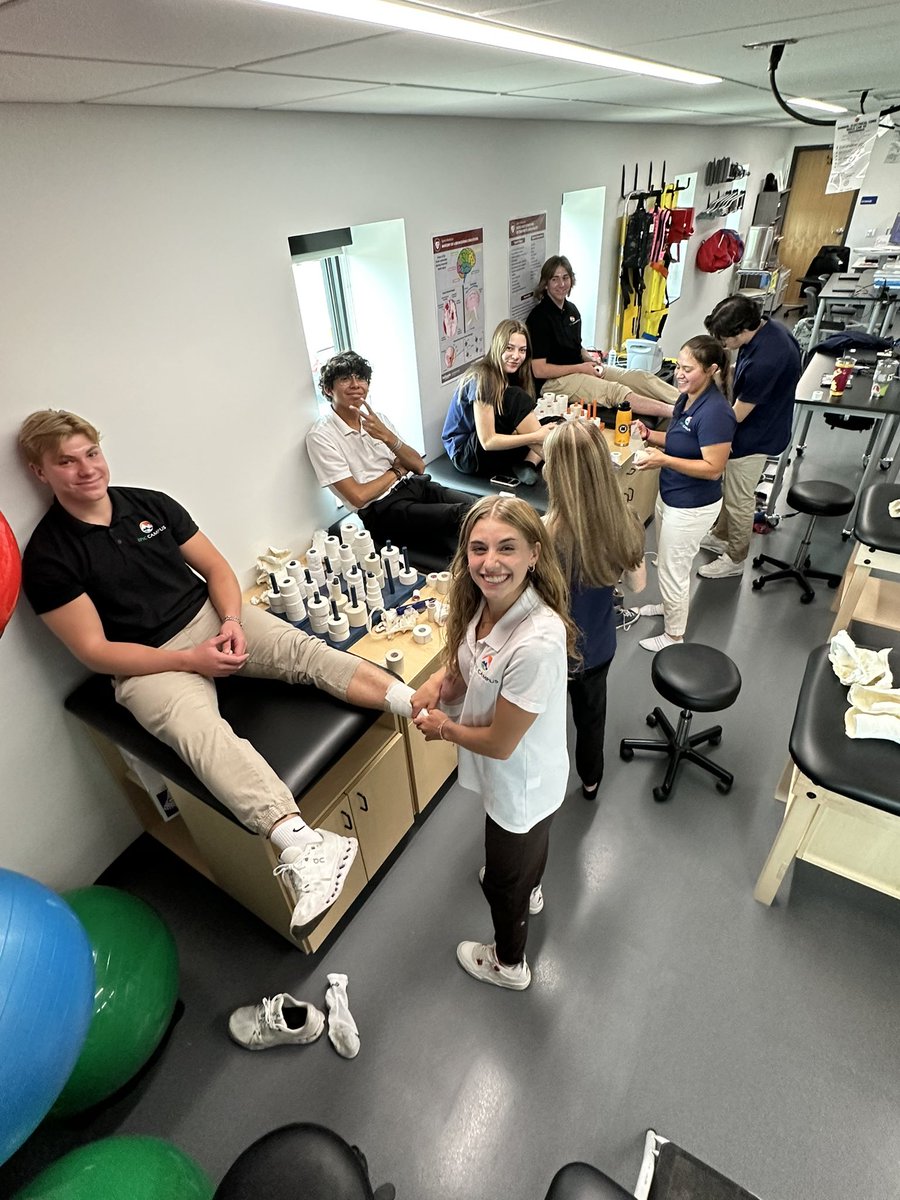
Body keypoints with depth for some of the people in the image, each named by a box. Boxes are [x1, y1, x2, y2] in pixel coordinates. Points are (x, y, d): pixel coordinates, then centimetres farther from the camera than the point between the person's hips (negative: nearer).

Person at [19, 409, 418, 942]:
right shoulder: (47, 558, -6)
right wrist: (190, 660, -18)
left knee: (306, 650, -23)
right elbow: (95, 650, -9)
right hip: (150, 662, -4)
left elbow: (216, 567, 8)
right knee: (202, 732, -34)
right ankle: (302, 846, -52)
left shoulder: (151, 503, 7)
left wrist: (232, 620, -12)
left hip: (211, 617, 4)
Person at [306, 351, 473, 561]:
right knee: (464, 516, -26)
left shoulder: (377, 418, 14)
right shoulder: (321, 437, -5)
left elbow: (418, 466, 7)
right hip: (382, 509, -6)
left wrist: (387, 437, -9)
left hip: (416, 486, 6)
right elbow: (359, 496, -11)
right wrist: (397, 470, 1)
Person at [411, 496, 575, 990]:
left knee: (503, 880, 23)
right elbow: (467, 662, 5)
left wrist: (444, 728, -12)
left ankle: (508, 964, 55)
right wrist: (439, 681, -14)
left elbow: (500, 742, -29)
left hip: (520, 786, -7)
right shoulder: (485, 603, -16)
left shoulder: (536, 643, -41)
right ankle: (531, 891, 71)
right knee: (526, 843, 37)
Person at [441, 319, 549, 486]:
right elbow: (488, 441, -25)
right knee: (516, 399, -26)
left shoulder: (509, 374, 4)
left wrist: (542, 430, -19)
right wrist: (536, 437, -27)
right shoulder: (482, 378, -21)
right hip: (467, 455, -8)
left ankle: (528, 464, -21)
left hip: (495, 450, 8)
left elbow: (517, 427, 1)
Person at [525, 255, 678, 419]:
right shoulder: (539, 317, -12)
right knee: (615, 391, -29)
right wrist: (581, 368, -14)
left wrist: (590, 358, 3)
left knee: (643, 378, -7)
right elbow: (539, 370, -17)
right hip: (555, 380, -9)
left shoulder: (571, 309, 13)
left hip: (580, 367, 9)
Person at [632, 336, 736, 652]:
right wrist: (650, 435, -2)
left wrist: (664, 460, -34)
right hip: (669, 496, 9)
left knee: (674, 568, 6)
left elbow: (713, 468, -27)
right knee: (665, 561, 26)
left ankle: (674, 635, 25)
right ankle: (669, 605, 50)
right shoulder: (686, 398, 1)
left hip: (692, 506, -9)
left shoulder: (715, 412, -26)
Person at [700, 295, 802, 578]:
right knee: (730, 489, 25)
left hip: (754, 437, -9)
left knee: (739, 500, 7)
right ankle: (721, 536, 45)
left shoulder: (765, 360, -36)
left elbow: (737, 414, -25)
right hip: (757, 425, 9)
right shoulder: (765, 327, -7)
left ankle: (735, 558, 26)